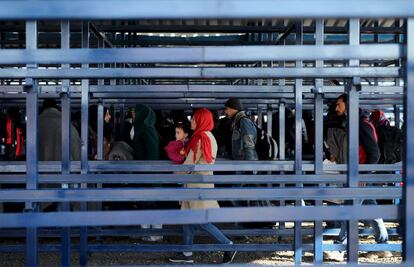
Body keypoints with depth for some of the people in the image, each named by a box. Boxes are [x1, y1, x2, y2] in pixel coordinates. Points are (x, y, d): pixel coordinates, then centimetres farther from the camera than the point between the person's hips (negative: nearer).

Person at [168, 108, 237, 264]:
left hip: (198, 183, -10)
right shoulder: (209, 136, 12)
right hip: (198, 182, 10)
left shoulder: (200, 138, -17)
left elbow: (190, 163, -14)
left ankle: (228, 245, 0)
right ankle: (187, 254, 14)